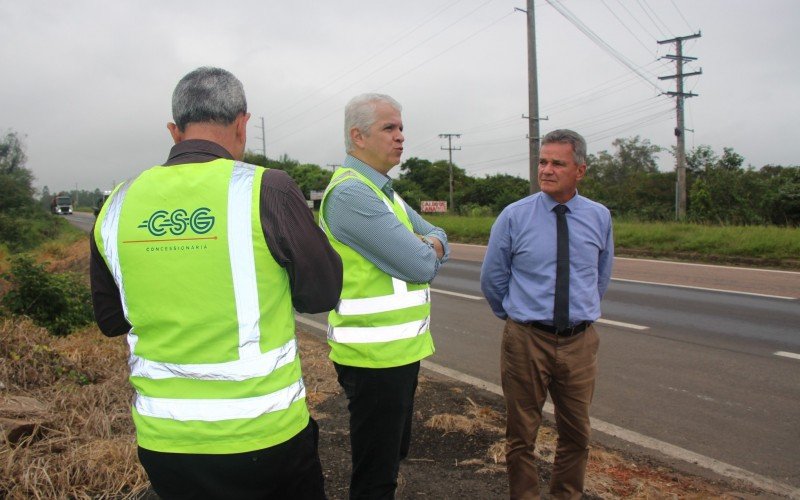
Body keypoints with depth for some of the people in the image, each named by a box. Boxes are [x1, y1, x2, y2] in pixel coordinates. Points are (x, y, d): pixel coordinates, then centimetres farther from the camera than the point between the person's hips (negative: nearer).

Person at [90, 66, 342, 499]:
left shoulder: (117, 205, -2)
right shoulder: (267, 190, -16)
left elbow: (111, 320, 9)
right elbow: (322, 293, -7)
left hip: (162, 440, 4)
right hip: (263, 435, -3)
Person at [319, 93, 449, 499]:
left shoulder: (383, 190, 14)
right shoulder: (351, 193, -19)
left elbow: (438, 240, 16)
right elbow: (421, 267, -22)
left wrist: (428, 245, -8)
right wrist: (427, 253, 1)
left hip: (401, 347, 10)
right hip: (375, 355, -10)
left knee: (393, 453, 23)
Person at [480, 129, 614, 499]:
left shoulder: (599, 217, 1)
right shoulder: (514, 216, -7)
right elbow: (491, 278, 4)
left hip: (579, 341, 3)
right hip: (526, 340, -2)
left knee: (576, 434, 16)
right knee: (521, 434, 10)